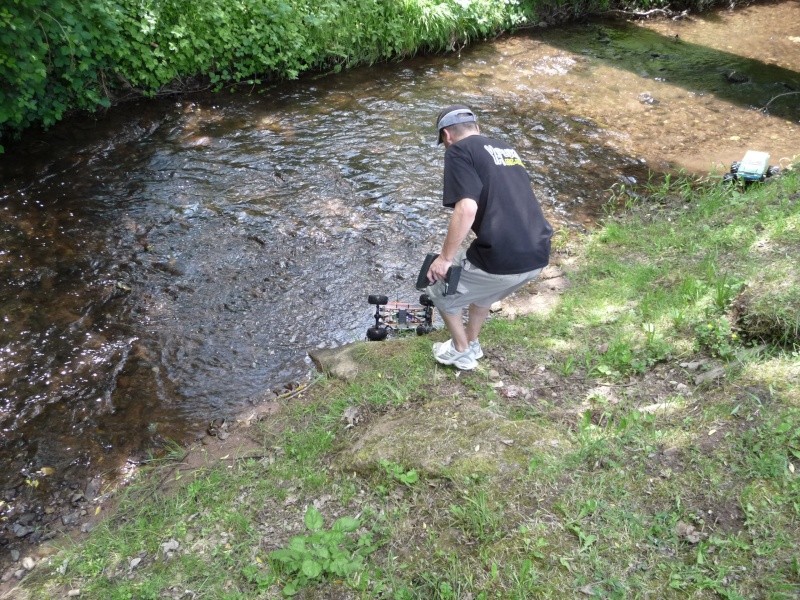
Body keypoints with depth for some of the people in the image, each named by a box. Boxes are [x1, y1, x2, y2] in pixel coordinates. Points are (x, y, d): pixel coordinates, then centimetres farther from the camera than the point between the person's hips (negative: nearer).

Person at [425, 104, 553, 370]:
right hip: (538, 255, 8)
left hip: (503, 258, -8)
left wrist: (445, 258, -7)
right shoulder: (506, 149, 22)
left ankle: (461, 351, 35)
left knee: (440, 289, 20)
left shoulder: (459, 151, -2)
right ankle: (471, 343, 52)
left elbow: (467, 209, -17)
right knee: (482, 288, 36)